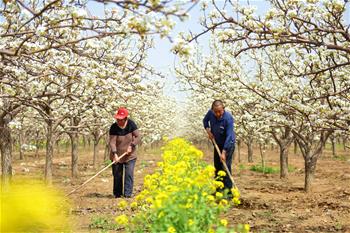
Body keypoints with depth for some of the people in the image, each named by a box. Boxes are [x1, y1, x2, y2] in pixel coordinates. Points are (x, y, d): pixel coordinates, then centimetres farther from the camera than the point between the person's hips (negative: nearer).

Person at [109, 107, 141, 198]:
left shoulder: (131, 124, -8)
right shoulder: (114, 127, -13)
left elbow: (138, 137, -6)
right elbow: (112, 142, -18)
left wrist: (131, 145, -19)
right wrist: (115, 154, -29)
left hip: (130, 155, 0)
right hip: (117, 156, 0)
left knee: (129, 174, -7)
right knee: (117, 175, 5)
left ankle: (127, 193, -3)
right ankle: (117, 194, 17)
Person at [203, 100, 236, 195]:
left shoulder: (228, 118, -28)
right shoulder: (210, 113, -12)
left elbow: (229, 136, -30)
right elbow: (205, 120, 12)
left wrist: (224, 152, -34)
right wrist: (208, 130, -7)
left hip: (228, 144, -6)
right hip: (217, 144, 6)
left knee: (225, 167, -13)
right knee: (217, 167, 12)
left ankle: (228, 191, -10)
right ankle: (218, 189, 23)